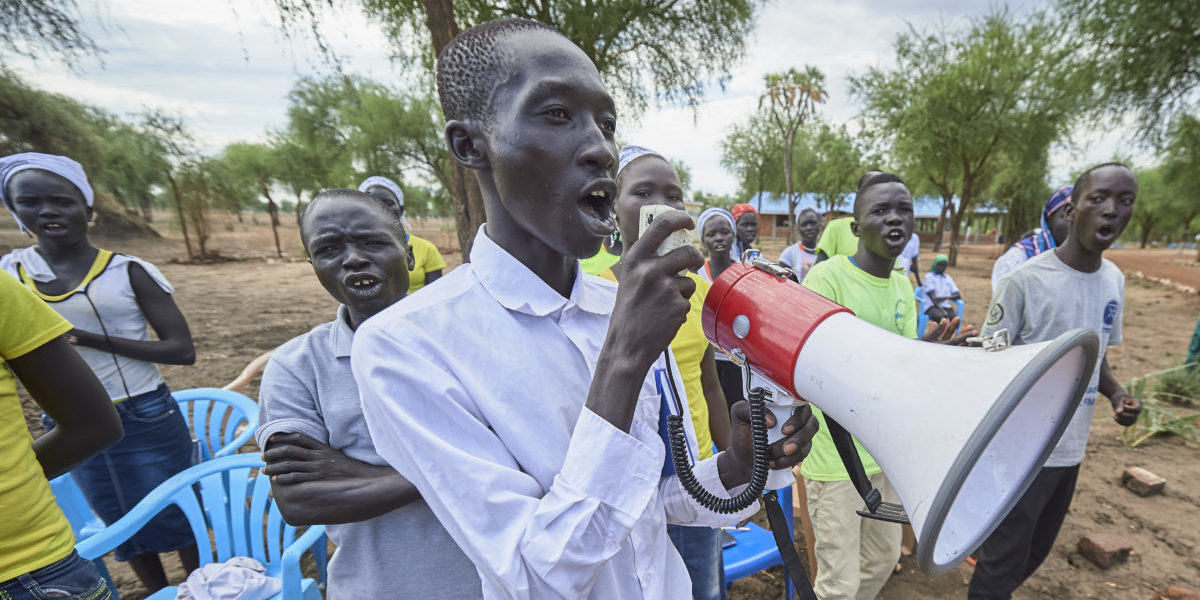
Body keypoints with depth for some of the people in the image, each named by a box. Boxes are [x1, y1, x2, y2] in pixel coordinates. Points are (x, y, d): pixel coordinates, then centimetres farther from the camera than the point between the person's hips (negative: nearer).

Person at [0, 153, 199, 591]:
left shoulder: (129, 271, -9)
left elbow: (182, 350, -13)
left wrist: (91, 339, -20)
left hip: (146, 418, -4)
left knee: (180, 515, 9)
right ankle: (159, 594, 39)